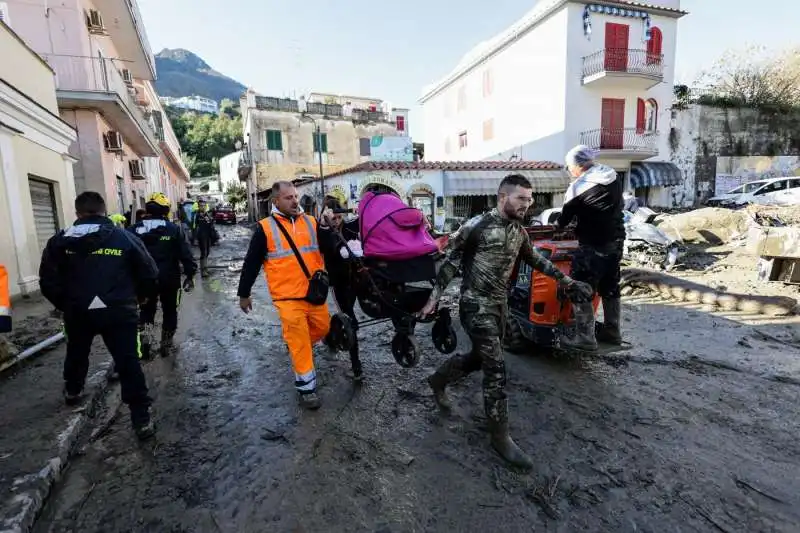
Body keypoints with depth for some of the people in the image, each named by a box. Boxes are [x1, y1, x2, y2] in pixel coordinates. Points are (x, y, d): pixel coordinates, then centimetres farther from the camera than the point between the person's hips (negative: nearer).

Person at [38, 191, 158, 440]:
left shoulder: (60, 240, 2)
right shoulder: (125, 237, -3)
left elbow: (48, 282, -1)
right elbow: (149, 275, -3)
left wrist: (65, 305, 15)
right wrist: (134, 299, 14)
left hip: (77, 312, 3)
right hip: (118, 312, -2)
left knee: (77, 353, 29)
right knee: (128, 361, -1)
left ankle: (72, 391, 54)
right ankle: (142, 419, -2)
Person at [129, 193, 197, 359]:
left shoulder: (134, 230, -1)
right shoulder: (174, 229, -6)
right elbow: (186, 254, -8)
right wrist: (190, 275, -1)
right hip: (170, 279, -1)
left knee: (146, 311, 17)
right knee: (169, 311, 14)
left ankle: (145, 342, -1)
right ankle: (166, 345, 21)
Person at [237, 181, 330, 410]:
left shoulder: (311, 222, 7)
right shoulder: (265, 228, -3)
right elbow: (251, 264, 2)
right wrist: (244, 293, 6)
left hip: (314, 292, 5)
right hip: (288, 297, -4)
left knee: (322, 327, 17)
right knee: (299, 342, -2)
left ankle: (297, 347, 46)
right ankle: (306, 387, 11)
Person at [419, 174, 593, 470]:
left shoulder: (519, 231, 7)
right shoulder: (477, 225, -15)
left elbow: (535, 260, 22)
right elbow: (449, 261, -11)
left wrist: (567, 281, 23)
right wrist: (434, 297, -15)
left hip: (500, 305, 8)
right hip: (476, 306, -8)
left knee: (480, 358, 19)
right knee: (496, 368, -8)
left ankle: (438, 379, 43)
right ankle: (501, 437, 7)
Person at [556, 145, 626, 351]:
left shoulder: (579, 186, -13)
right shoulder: (614, 178, 9)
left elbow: (565, 216, -2)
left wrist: (557, 224, 20)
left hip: (593, 245, -8)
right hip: (616, 241, 8)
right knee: (610, 288, 18)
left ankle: (585, 337, 3)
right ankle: (612, 331, 30)